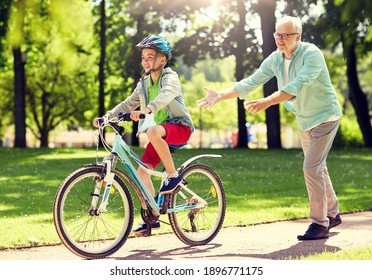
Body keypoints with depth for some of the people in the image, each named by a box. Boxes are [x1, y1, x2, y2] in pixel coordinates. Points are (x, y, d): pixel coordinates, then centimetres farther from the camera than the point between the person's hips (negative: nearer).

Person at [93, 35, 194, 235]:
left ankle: (173, 175, -22)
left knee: (153, 132, -39)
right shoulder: (144, 83, 14)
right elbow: (129, 104, 14)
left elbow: (166, 95, -31)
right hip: (161, 133, 7)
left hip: (180, 127, -7)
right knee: (142, 170, -6)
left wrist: (147, 109, -49)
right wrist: (107, 116, -1)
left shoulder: (170, 77, -9)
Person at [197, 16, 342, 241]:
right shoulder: (275, 59, -3)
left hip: (325, 116, -8)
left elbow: (297, 86, -37)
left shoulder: (312, 54, -24)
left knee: (312, 167, -16)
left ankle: (320, 224, -10)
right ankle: (332, 214, 33)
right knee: (317, 168, 17)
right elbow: (251, 82, -2)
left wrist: (267, 102, -46)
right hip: (305, 119, 8)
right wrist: (221, 95, -11)